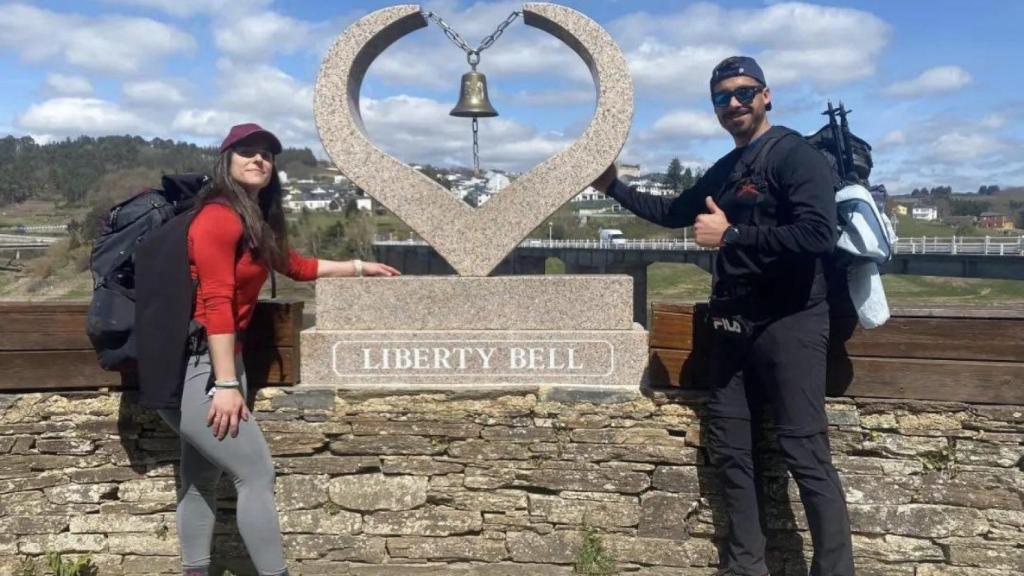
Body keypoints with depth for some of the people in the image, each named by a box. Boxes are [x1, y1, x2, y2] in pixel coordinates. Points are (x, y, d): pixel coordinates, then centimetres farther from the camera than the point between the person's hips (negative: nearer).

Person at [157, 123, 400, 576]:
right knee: (256, 473, -6)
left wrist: (358, 267, 37)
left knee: (202, 476, 14)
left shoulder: (257, 222, 14)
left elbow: (295, 265, 28)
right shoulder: (219, 216, -14)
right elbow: (217, 303, -20)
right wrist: (227, 385, -22)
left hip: (214, 362, 9)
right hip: (196, 365, -9)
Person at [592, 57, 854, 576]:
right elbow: (673, 212, 31)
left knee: (805, 455, -7)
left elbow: (817, 235, -23)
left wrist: (731, 235, -17)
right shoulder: (724, 170, 17)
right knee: (729, 451, 11)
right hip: (732, 326, 8)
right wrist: (614, 187, 25)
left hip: (789, 324, -8)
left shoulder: (796, 156, -8)